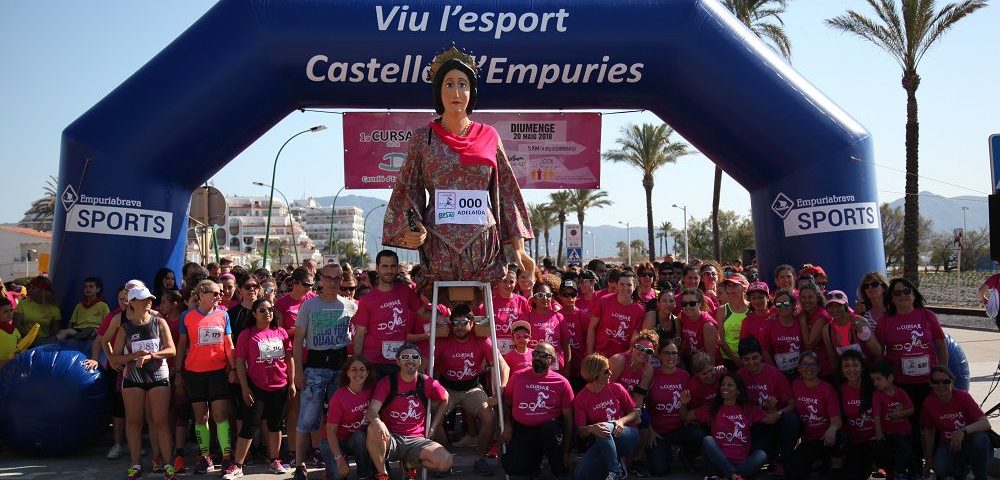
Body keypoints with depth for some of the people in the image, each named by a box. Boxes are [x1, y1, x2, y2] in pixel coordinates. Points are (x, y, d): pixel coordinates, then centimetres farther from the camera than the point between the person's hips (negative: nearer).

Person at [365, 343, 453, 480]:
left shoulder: (427, 383, 2)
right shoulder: (387, 382, -4)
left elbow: (444, 400, 20)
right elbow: (371, 410, -16)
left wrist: (433, 428, 12)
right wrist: (377, 421, -41)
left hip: (415, 440, 2)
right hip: (390, 438, -2)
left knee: (445, 462, -24)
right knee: (373, 429, -36)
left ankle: (411, 463, 8)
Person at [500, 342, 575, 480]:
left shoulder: (562, 382, -3)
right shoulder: (517, 376, 4)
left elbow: (568, 418, -2)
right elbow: (507, 403, 16)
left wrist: (566, 451, -4)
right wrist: (507, 425, -2)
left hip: (549, 430, 0)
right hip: (521, 432, 0)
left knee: (551, 429, -36)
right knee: (513, 468, -22)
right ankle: (534, 458, 13)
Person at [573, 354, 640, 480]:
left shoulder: (616, 388, 0)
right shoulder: (581, 399, -3)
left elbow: (635, 412, 5)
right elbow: (581, 432, -6)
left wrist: (622, 421, -16)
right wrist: (591, 428, -29)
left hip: (628, 436, -1)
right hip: (600, 443, 1)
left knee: (605, 426, -36)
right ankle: (617, 463, 1)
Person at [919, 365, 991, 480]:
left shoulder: (963, 396, -17)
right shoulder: (929, 403, -11)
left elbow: (986, 423, -26)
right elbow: (928, 432, 1)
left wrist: (963, 431, -43)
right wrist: (929, 460, 4)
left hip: (969, 442, -1)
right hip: (948, 445, 1)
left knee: (980, 438, -36)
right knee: (939, 468, -29)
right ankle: (960, 468, 9)